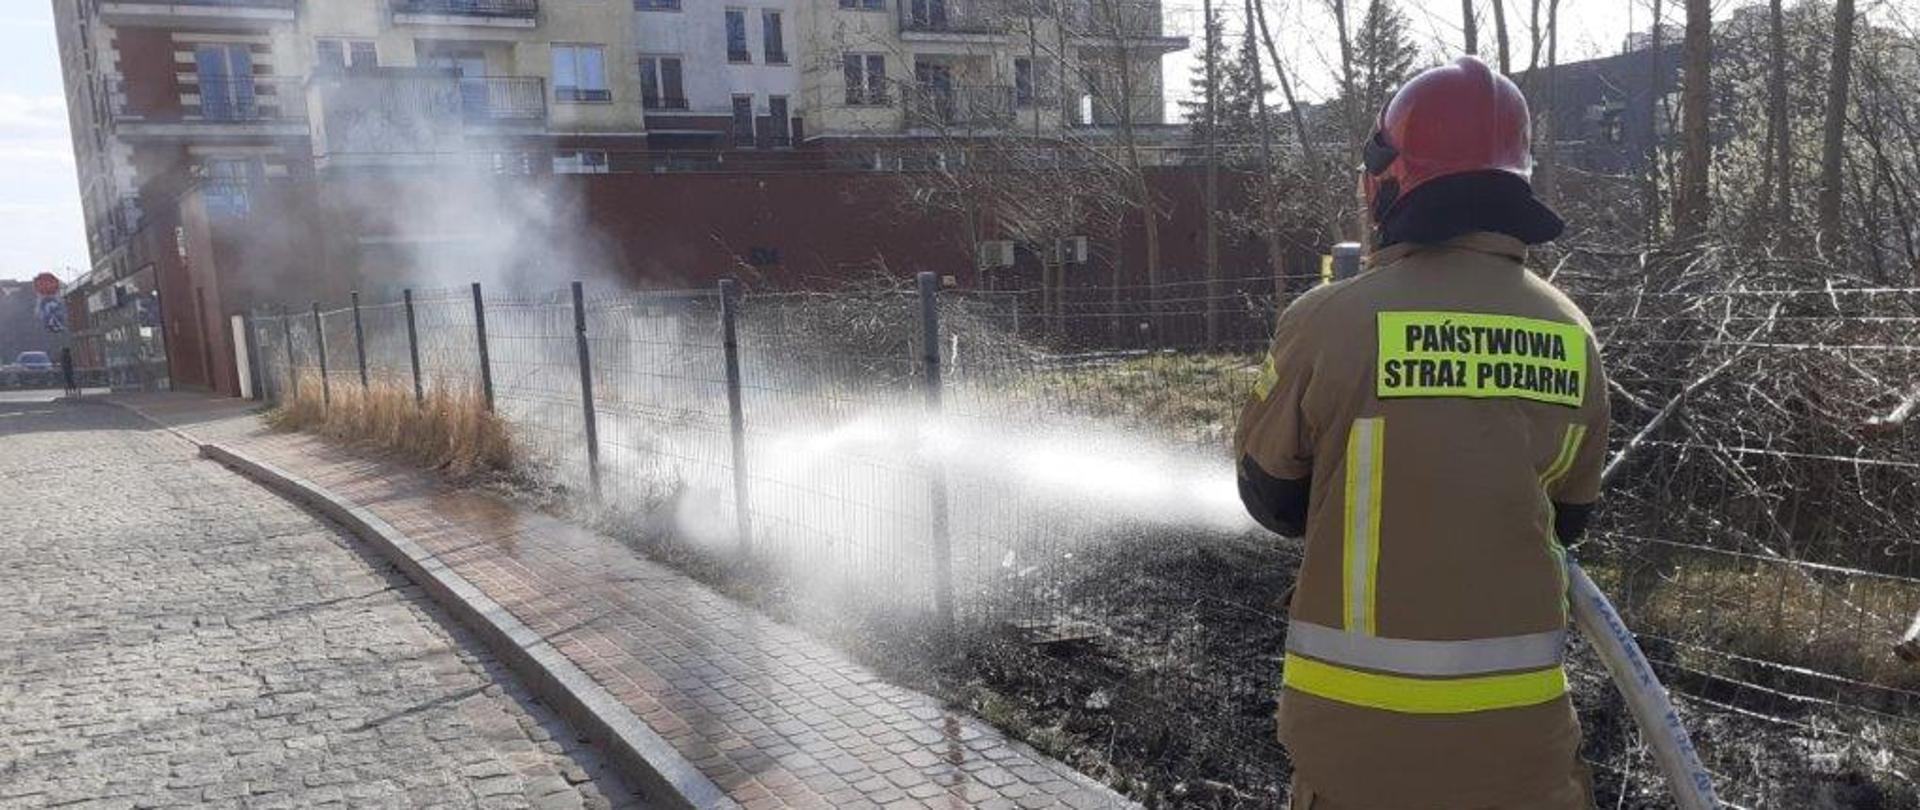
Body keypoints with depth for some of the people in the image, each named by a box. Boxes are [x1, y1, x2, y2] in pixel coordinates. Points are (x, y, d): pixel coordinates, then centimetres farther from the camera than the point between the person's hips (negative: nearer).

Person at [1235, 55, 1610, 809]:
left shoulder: (1327, 321, -16)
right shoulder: (1571, 335, -4)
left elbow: (1272, 499, -3)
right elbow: (1565, 517, 9)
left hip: (1358, 714, -2)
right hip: (1518, 717, 3)